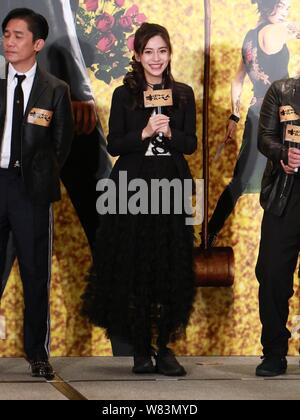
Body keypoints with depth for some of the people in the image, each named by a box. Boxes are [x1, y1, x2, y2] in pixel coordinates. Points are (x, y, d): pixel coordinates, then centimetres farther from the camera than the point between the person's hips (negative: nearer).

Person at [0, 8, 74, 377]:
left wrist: (44, 178, 2)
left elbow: (62, 143, 9)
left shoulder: (55, 90, 4)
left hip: (32, 186, -1)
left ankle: (37, 351, 12)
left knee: (35, 271, 3)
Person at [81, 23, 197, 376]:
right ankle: (141, 349, 7)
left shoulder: (183, 94, 8)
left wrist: (169, 133, -13)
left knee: (171, 270, 0)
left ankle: (165, 347, 8)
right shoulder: (124, 95, 3)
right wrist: (144, 133, -16)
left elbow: (191, 144, 6)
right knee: (134, 269, -1)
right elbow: (113, 145, -1)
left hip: (171, 187, 1)